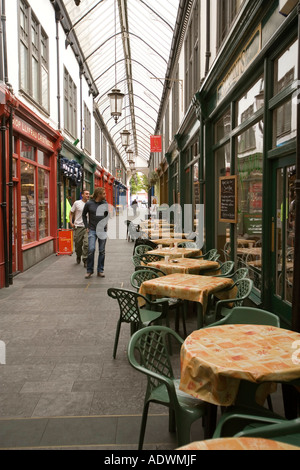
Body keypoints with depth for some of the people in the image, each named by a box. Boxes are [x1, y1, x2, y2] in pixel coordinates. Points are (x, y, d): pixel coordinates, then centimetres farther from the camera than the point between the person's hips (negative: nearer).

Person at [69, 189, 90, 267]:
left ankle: (85, 259, -1)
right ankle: (78, 256, 36)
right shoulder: (77, 203, 2)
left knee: (86, 243, -11)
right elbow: (71, 213, 9)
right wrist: (71, 222, -2)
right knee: (78, 243, 10)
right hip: (78, 226, 0)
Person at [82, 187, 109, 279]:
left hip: (102, 230, 3)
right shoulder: (89, 204, -3)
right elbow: (84, 215, 10)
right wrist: (86, 227, 4)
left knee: (102, 251, 5)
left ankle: (100, 270, 16)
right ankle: (89, 270, 3)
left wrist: (106, 225, 7)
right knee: (91, 249, -12)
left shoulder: (105, 204, 5)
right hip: (92, 230, -3)